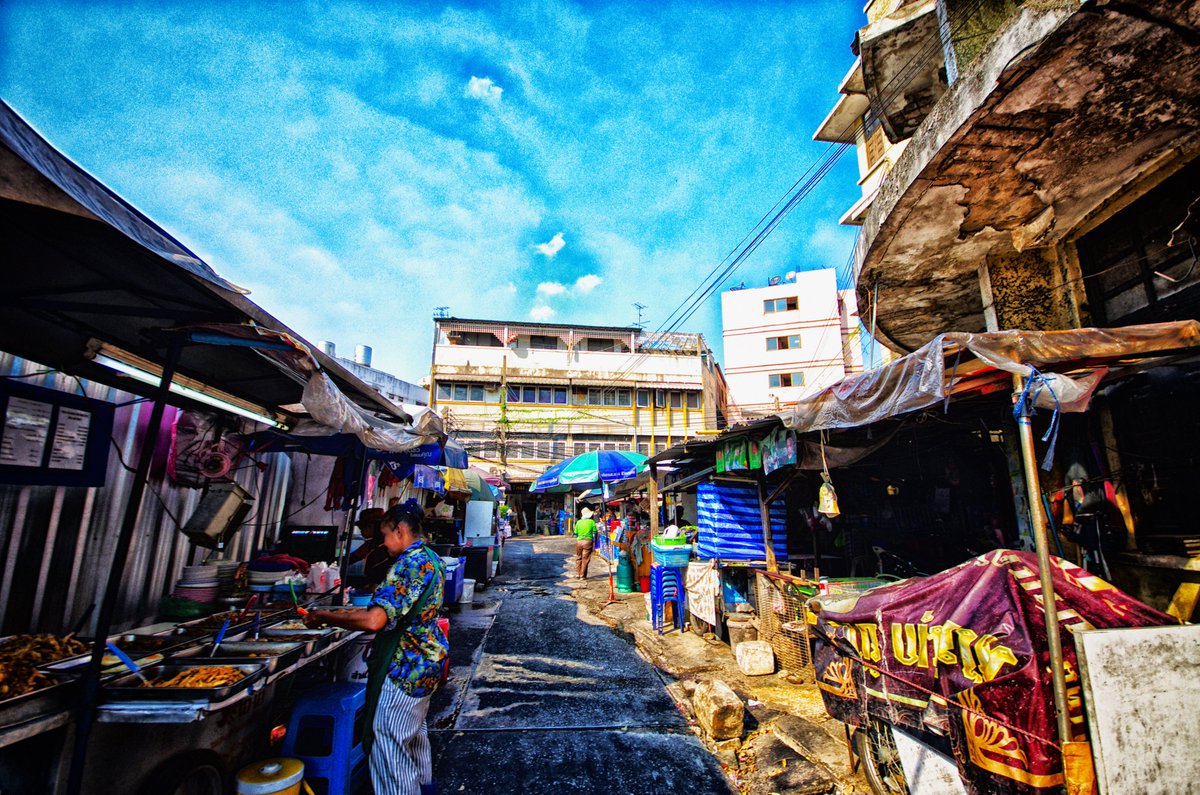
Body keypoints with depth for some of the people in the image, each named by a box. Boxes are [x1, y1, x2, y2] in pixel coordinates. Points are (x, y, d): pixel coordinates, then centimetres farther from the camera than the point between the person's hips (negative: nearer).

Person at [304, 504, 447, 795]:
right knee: (414, 729, 28)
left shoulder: (410, 563, -26)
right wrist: (358, 612, 14)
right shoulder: (430, 558, 6)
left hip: (403, 667, -11)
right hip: (425, 661, 11)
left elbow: (374, 620, -33)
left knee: (387, 740, 3)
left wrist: (324, 617, -20)